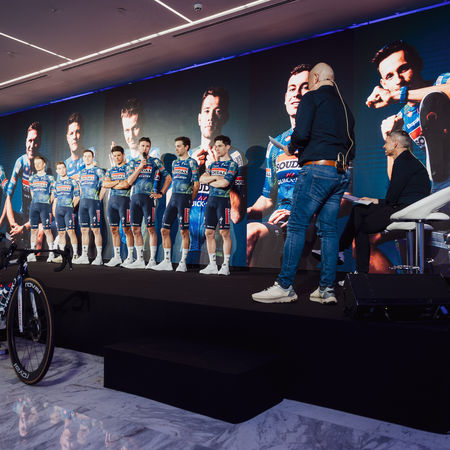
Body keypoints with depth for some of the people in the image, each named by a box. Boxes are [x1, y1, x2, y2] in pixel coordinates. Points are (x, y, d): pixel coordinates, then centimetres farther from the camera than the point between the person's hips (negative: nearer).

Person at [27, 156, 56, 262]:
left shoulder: (49, 178, 3)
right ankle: (32, 253, 7)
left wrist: (48, 202, -1)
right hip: (34, 206, 4)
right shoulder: (32, 178, 15)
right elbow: (31, 192, 21)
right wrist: (35, 201, 12)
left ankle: (51, 253, -4)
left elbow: (53, 193, 4)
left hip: (45, 206, -4)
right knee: (33, 229, 4)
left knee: (47, 230, -7)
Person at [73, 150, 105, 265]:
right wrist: (81, 199, 14)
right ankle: (84, 256, 13)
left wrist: (98, 199, -8)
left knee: (95, 230, -7)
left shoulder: (98, 171, -1)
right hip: (82, 203, 6)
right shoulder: (81, 172, 18)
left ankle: (99, 257, -3)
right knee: (84, 230, 8)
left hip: (94, 203, -6)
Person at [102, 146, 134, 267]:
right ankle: (117, 257, 13)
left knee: (126, 229, -5)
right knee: (114, 229, 6)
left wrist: (111, 184, -2)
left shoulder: (128, 168, 0)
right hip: (112, 200, 6)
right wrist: (118, 182, -8)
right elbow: (104, 184, 4)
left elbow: (126, 184, -14)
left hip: (124, 199, -6)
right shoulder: (110, 170, 18)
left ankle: (130, 257, 1)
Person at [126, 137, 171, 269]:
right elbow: (129, 181, 3)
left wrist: (161, 193, -2)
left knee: (150, 228, -4)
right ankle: (140, 260, 14)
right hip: (134, 197, 5)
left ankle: (152, 260, 3)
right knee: (135, 229, 6)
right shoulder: (133, 163, 15)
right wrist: (140, 166, -4)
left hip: (147, 197, -5)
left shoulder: (155, 162, 4)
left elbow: (168, 178, 4)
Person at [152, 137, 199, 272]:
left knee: (184, 231, -2)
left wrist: (189, 200, -1)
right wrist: (174, 197, 16)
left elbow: (196, 185, -5)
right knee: (164, 230, 4)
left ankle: (183, 263, 6)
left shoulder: (191, 163, -4)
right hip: (173, 198, 7)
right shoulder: (174, 163, 17)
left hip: (184, 198, -7)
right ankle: (167, 262, 12)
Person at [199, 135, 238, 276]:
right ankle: (212, 265, 12)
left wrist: (210, 181, -1)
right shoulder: (213, 164, 19)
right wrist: (215, 177, -8)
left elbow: (224, 183, -16)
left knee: (225, 232, -5)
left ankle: (226, 265, 2)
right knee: (209, 232, 5)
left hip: (223, 200, -7)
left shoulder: (232, 164, -3)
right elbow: (202, 179, 8)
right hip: (211, 200, 7)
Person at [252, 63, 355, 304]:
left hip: (317, 169, -7)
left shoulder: (312, 98, 1)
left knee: (297, 225, -5)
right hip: (341, 173, 7)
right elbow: (351, 149, 20)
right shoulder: (344, 106, 22)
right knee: (329, 229, 7)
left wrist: (291, 147, 6)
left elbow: (301, 133, -13)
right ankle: (327, 289, 8)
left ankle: (285, 286, -3)